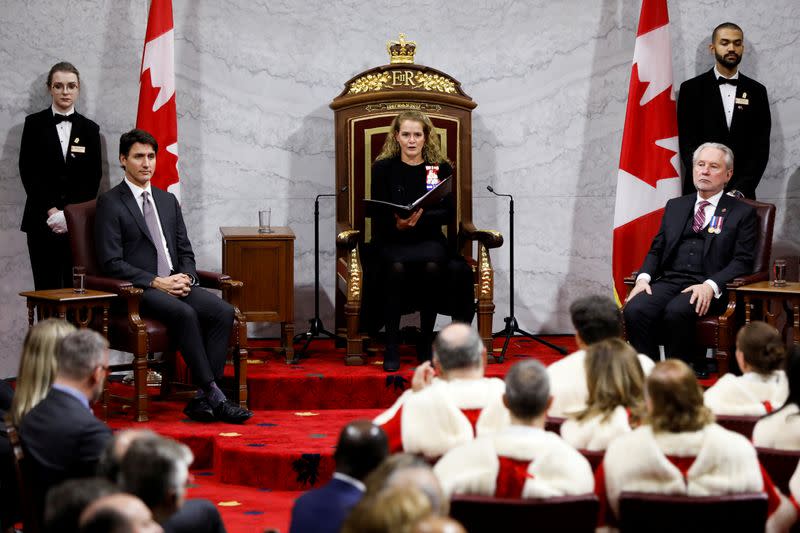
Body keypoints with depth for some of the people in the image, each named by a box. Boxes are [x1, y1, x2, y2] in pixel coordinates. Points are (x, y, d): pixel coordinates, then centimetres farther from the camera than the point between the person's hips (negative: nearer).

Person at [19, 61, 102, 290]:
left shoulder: (89, 129, 11)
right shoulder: (34, 124, 6)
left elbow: (94, 177, 6)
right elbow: (28, 172, 0)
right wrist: (51, 211, -9)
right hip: (42, 221, -1)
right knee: (47, 288, -6)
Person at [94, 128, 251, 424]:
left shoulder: (168, 200, 21)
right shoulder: (110, 203, 0)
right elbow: (111, 263, -8)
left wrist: (186, 276, -3)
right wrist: (155, 281, -17)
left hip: (175, 284, 6)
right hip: (137, 290, -6)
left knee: (223, 311, -23)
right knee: (185, 313, -35)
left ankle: (202, 400, -26)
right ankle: (214, 396, -31)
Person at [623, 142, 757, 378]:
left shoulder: (742, 213, 9)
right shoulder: (675, 206, 23)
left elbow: (742, 261, 0)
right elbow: (656, 249, 19)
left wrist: (710, 286, -17)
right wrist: (643, 277, -2)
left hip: (708, 289, -4)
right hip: (669, 281, 4)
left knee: (676, 311, -36)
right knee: (634, 310, -27)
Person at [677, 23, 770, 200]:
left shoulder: (756, 91, 8)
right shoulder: (691, 89, 3)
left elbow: (761, 147, 4)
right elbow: (687, 145, -2)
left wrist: (740, 190, -9)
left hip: (742, 193, 1)